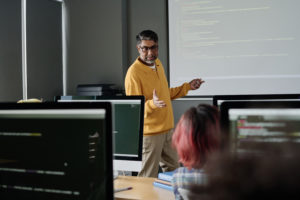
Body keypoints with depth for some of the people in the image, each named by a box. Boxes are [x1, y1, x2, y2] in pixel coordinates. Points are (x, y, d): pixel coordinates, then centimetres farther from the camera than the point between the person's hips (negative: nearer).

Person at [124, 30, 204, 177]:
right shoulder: (134, 72, -18)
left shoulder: (157, 64, 9)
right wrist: (152, 104, -36)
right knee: (148, 178, -3)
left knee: (174, 171, 20)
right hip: (150, 133, -8)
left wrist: (188, 87, 19)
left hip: (167, 129, 8)